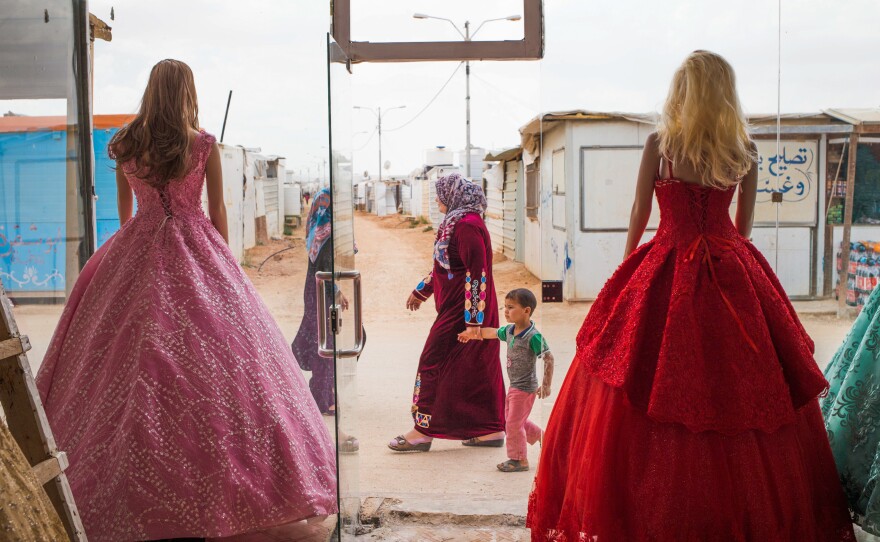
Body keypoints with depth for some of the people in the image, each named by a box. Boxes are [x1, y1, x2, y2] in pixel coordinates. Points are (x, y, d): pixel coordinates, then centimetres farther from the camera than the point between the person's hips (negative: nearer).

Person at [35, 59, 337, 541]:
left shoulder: (125, 145, 6)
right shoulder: (204, 145, -2)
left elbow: (124, 212, 16)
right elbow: (217, 210, 4)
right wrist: (220, 257, 17)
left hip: (136, 256, 3)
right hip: (196, 251, -3)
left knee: (132, 354, 4)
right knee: (213, 353, -1)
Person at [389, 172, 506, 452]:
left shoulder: (467, 225, -18)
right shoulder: (457, 222, 14)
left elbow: (477, 272, -23)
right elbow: (445, 266, 26)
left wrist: (473, 319, -25)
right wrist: (421, 291, 34)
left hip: (461, 311, -10)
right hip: (455, 307, 10)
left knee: (434, 363, -3)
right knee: (478, 367, 12)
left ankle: (424, 429, 4)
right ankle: (492, 430, 18)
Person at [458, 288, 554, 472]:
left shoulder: (533, 336, -23)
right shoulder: (509, 330, 2)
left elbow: (548, 359, -22)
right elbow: (493, 333, 21)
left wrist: (546, 385, -21)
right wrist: (472, 334, 31)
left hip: (525, 388, -9)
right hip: (514, 386, 9)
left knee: (514, 423, 0)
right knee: (514, 420, 19)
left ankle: (519, 460, 15)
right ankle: (542, 436, 36)